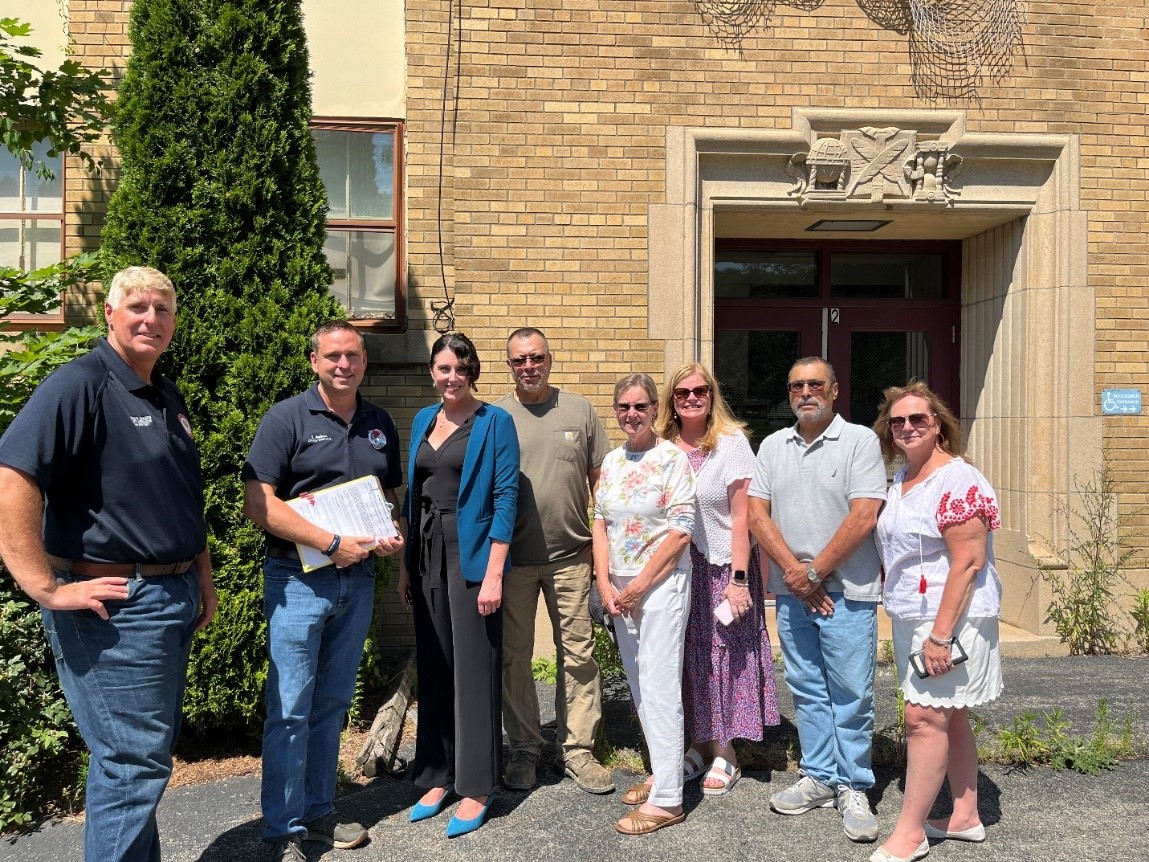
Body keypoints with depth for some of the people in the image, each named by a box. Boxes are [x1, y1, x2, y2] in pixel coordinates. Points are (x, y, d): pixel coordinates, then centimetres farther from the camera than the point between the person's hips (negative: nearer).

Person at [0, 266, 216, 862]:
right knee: (133, 762, 0)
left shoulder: (169, 399, 14)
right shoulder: (78, 385, -13)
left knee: (146, 754, 19)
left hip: (173, 599, 9)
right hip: (116, 606, -8)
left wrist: (202, 579, 20)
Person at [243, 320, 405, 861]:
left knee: (332, 705, 15)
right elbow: (258, 502, -15)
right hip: (300, 579, -5)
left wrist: (395, 534, -3)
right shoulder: (287, 419, -7)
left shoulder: (381, 425, 10)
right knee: (290, 710, 0)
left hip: (358, 580, 5)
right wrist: (332, 545, -18)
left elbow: (392, 494, 19)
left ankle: (319, 813, 29)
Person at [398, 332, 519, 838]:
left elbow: (506, 498, -11)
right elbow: (413, 494, 15)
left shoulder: (494, 422, -6)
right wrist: (405, 564, 11)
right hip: (427, 554, 6)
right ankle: (437, 776, 26)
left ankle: (476, 788, 14)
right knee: (433, 668, 12)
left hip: (471, 555, -6)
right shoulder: (423, 420, 12)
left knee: (473, 670, 1)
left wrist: (493, 573, -17)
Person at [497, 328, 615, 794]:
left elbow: (600, 479, 8)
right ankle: (525, 748, 25)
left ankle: (578, 750, 20)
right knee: (514, 656, 9)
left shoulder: (579, 410, 5)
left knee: (578, 655, 6)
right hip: (512, 558, 0)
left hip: (571, 556, 1)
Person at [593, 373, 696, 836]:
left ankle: (666, 798, 4)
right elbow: (600, 523, 10)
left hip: (661, 584, -7)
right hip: (620, 589, 7)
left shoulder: (672, 458, -9)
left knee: (659, 687, -5)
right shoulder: (612, 461, 10)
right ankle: (662, 772, 29)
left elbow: (680, 530, -13)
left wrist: (639, 585, -13)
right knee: (638, 685, 14)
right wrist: (605, 583, -1)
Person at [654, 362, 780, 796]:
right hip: (676, 568, 4)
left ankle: (725, 755, 18)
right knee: (688, 657, 11)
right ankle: (700, 744, 27)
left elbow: (741, 517, -9)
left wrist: (739, 580, -13)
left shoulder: (731, 443, -7)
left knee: (724, 655, 4)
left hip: (722, 567, -3)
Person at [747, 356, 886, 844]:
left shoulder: (860, 441, -5)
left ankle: (852, 788, 16)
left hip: (847, 590, -4)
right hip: (791, 590, 5)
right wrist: (794, 572, -8)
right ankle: (819, 778, 25)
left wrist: (815, 571, -12)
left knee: (850, 694, 2)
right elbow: (757, 514, 3)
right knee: (807, 690, 13)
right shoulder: (773, 447, 10)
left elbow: (863, 517, -13)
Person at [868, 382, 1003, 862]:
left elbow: (968, 562, -21)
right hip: (911, 618, 9)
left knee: (925, 716, -7)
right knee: (950, 717, 16)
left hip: (950, 618, -9)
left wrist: (941, 634, -23)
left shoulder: (957, 481, -16)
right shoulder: (902, 478, 12)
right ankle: (965, 817, 28)